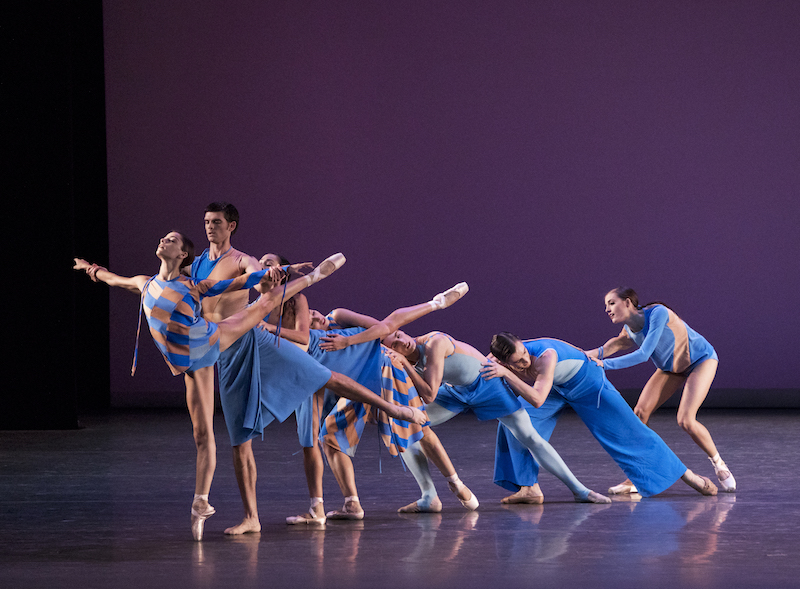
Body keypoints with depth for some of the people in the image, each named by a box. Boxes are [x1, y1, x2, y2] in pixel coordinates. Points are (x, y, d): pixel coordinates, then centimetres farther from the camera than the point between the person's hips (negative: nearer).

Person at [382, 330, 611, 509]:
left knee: (530, 437, -3)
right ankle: (429, 497, -10)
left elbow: (429, 395, -36)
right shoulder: (402, 361, -14)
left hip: (485, 383, -5)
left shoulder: (433, 343, -33)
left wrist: (405, 364, -38)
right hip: (454, 391, 5)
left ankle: (579, 489, 9)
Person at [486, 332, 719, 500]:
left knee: (629, 433, 0)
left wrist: (506, 374, -61)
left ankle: (688, 475, 12)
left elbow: (537, 399, -56)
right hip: (556, 389, 5)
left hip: (586, 381, -5)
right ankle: (527, 487, -6)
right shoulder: (497, 360, -24)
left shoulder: (545, 356, -44)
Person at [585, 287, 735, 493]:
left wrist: (605, 364, -43)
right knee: (640, 412, -9)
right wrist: (597, 353, -32)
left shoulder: (658, 313, -34)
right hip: (671, 367, 7)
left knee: (685, 420, -23)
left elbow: (644, 354, -40)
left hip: (701, 360, -7)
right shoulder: (629, 329, -10)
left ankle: (719, 465, 2)